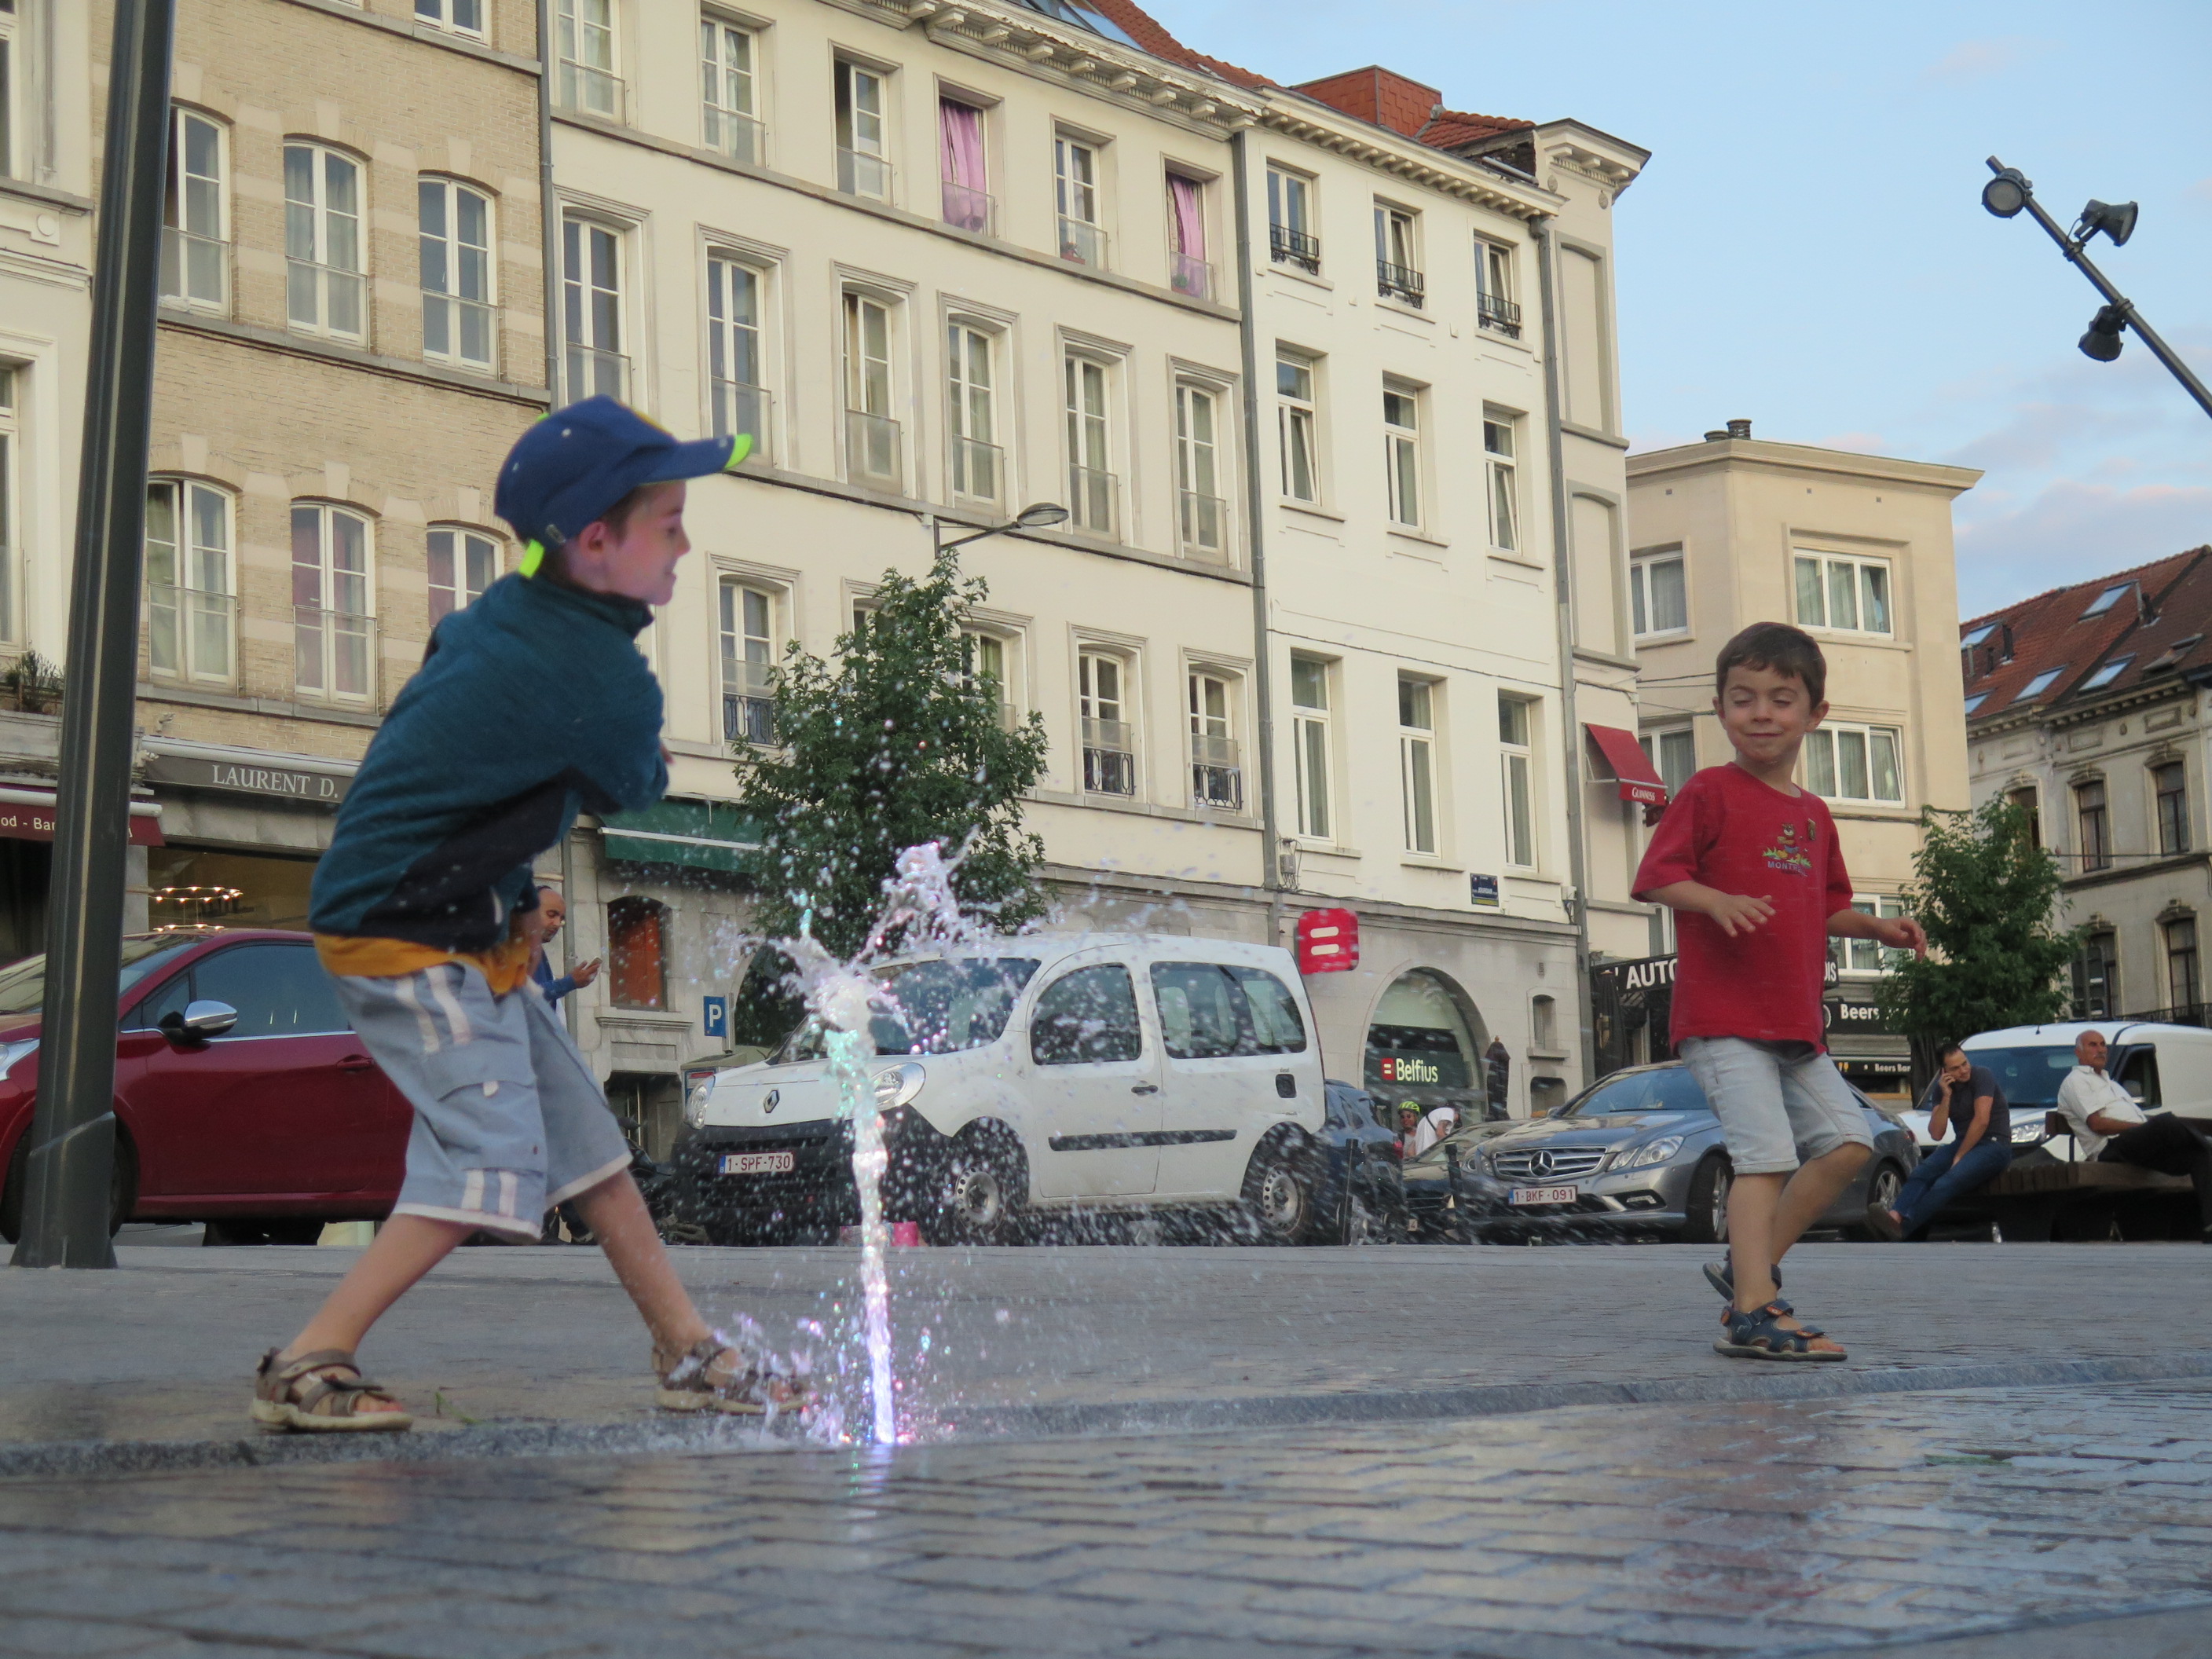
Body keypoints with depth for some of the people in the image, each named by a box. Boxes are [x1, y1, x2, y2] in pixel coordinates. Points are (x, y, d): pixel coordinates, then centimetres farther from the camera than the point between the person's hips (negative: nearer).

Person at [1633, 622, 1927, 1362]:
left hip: (1795, 1024, 8)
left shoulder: (1814, 815, 18)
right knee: (1767, 1149, -16)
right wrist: (1720, 902, -27)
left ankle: (1750, 1267, 14)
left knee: (1847, 1142, 5)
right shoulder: (1710, 793, -4)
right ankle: (1754, 1313, -17)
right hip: (1722, 1020, -8)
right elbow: (1656, 877, -11)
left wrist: (1878, 928, 10)